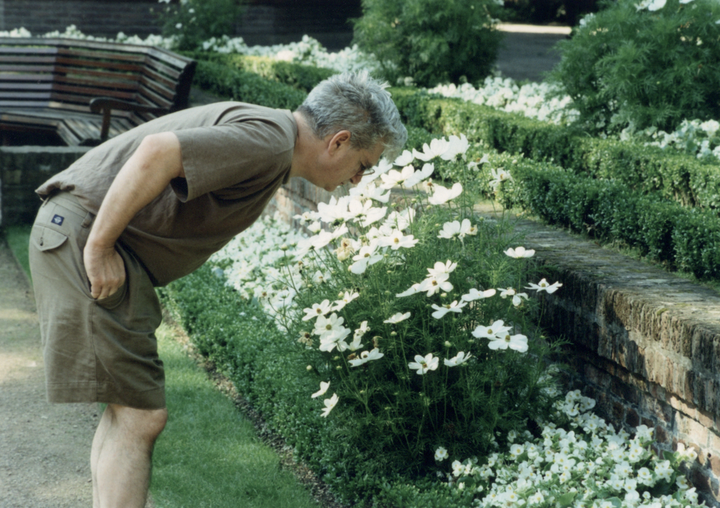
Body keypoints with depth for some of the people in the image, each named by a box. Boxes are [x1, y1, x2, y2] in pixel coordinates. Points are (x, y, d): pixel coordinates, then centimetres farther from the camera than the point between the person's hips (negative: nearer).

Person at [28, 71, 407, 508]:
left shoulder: (270, 137, 17)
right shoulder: (270, 140, -16)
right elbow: (157, 153, -28)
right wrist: (100, 246, -24)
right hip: (84, 236, -10)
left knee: (126, 413, 15)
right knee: (139, 417, -10)